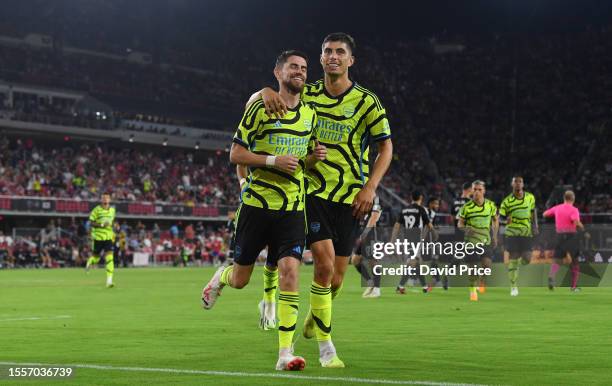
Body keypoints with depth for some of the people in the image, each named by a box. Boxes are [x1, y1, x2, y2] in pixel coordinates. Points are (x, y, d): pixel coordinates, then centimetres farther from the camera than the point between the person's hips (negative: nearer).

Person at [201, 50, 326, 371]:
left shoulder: (310, 113, 12)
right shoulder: (261, 107, -4)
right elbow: (235, 154, -5)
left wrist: (314, 157, -1)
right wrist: (273, 160, -18)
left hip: (292, 207, 3)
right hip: (256, 202, -3)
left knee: (289, 271, -14)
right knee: (240, 279, 5)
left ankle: (285, 353, -11)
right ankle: (220, 277, 45)